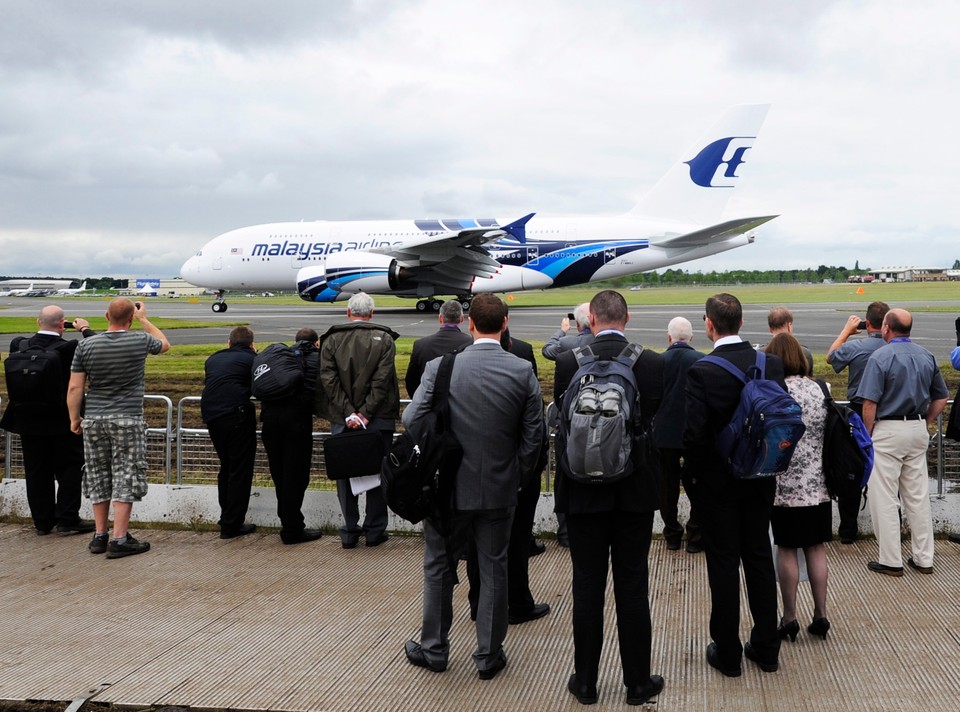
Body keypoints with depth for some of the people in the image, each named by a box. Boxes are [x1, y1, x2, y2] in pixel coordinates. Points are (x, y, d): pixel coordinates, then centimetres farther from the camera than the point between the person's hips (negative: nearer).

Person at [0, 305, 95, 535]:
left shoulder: (19, 345, -6)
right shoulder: (68, 348, -19)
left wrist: (42, 333, 14)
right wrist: (85, 329, 6)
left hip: (28, 421, 4)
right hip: (62, 421, -4)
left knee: (36, 472, 12)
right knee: (69, 469, 7)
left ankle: (42, 521, 18)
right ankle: (67, 520, 6)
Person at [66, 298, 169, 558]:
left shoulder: (86, 345, -1)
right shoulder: (141, 341, -7)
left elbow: (75, 388, -1)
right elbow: (164, 344, 17)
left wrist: (74, 419, 11)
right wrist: (144, 319, 25)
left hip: (94, 420, 3)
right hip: (127, 420, -3)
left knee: (98, 477, 12)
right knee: (125, 478, 0)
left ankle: (99, 536, 19)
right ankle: (119, 540, -2)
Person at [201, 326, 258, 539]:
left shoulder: (213, 358, 22)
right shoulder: (251, 358, 6)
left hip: (210, 416, 6)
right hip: (237, 414, -6)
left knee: (226, 467, 20)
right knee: (240, 471, 1)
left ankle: (226, 520, 25)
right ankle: (231, 525, 1)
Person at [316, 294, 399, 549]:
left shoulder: (331, 339, 3)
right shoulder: (384, 339, -1)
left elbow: (328, 379, -7)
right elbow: (382, 380, -11)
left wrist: (348, 414, -10)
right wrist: (366, 413, -11)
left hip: (342, 421, 1)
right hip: (378, 420, -1)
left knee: (344, 475, 10)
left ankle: (349, 532, 14)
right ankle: (374, 530, 13)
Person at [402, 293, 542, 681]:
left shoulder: (440, 367, -12)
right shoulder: (523, 371, -9)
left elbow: (412, 420, -13)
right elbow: (533, 435, -7)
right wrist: (516, 474, 7)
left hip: (447, 487, -1)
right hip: (499, 489, 1)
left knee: (438, 567, 16)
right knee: (493, 571, 13)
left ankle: (434, 649, 28)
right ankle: (489, 655, 23)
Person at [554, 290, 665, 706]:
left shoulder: (568, 362, -9)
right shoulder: (653, 363, -7)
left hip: (583, 491, -1)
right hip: (636, 490, 1)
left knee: (587, 588, 9)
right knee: (632, 589, 9)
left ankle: (585, 682, 19)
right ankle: (638, 683, 18)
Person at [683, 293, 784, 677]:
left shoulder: (701, 371, -18)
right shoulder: (771, 364, -5)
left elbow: (693, 432, -21)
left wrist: (695, 472, -5)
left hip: (715, 482, -4)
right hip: (759, 480, 4)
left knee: (724, 564, 6)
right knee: (759, 558, 15)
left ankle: (727, 653, 17)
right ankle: (766, 648, 25)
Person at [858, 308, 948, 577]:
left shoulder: (881, 357, -13)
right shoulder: (927, 356, 6)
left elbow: (870, 404, -16)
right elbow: (941, 397, 12)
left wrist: (867, 436, -6)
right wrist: (926, 423, 17)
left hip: (888, 431, -6)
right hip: (918, 432, 6)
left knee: (884, 498, 1)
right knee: (918, 496, 13)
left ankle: (890, 561, 5)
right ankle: (924, 559, 19)